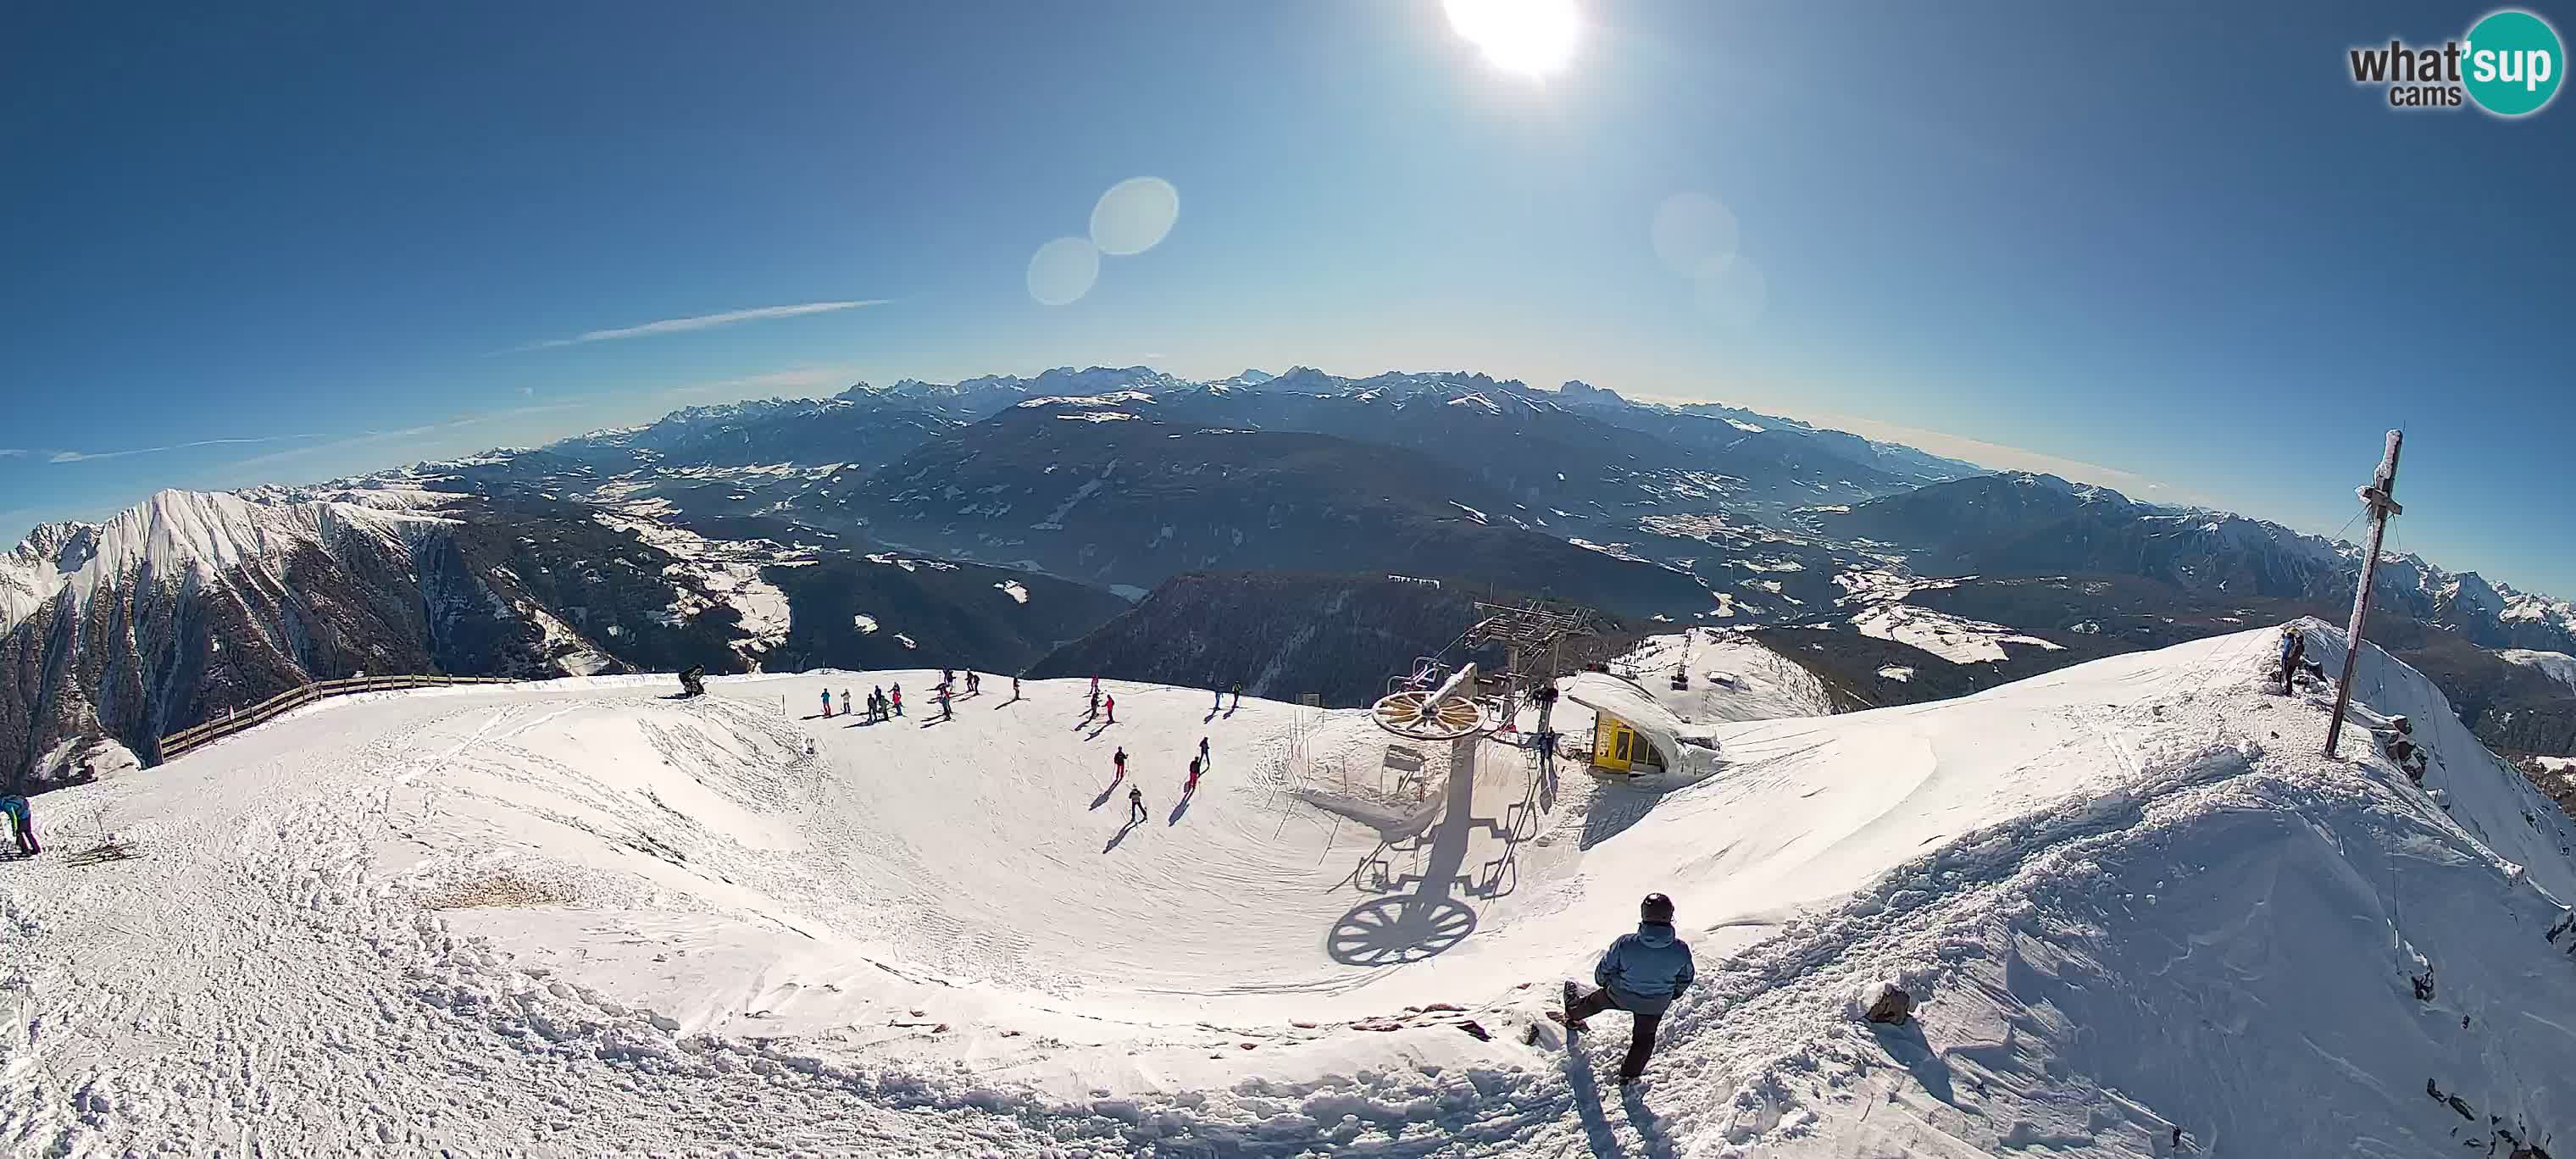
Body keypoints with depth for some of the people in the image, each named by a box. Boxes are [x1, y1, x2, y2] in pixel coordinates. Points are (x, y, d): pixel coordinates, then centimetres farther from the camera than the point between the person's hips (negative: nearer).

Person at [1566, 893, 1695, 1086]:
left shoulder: (1625, 944, -34)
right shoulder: (1681, 950, -30)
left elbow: (1605, 970, -15)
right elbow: (1685, 979, -8)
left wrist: (1601, 980, 9)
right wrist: (1675, 993, 15)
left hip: (1620, 996, 0)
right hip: (1656, 1004, 0)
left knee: (1596, 1001, 32)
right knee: (1644, 1038, 28)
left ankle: (1572, 1011, 59)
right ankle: (1628, 1075, 44)